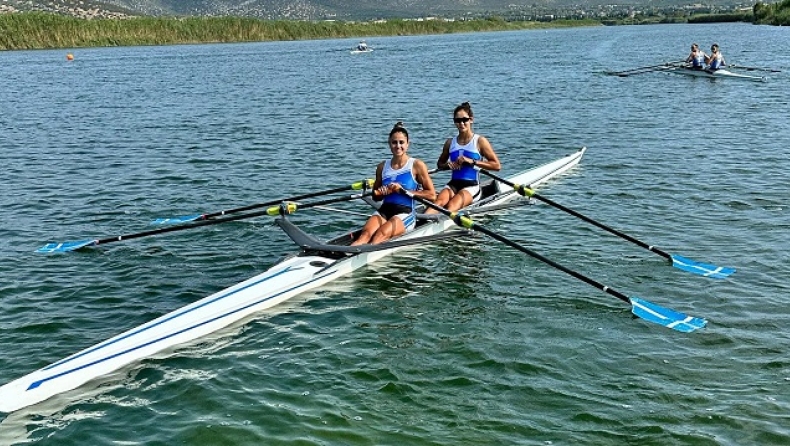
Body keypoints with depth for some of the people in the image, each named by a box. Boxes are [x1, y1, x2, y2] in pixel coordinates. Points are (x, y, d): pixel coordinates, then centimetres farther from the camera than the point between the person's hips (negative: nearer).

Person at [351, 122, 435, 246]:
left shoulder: (417, 165, 1)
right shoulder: (382, 167, 13)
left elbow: (432, 195, -4)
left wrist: (403, 191, -11)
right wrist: (382, 193, 0)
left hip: (405, 213, -3)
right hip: (384, 211, 3)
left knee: (382, 234, -33)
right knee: (365, 234, -28)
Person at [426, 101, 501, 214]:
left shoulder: (480, 141, 2)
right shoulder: (450, 142, 13)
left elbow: (497, 165, -5)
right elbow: (439, 164, 28)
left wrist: (472, 161, -13)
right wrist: (448, 165, 2)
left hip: (472, 186, -3)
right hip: (453, 184, 3)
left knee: (452, 206, -33)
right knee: (440, 201, -31)